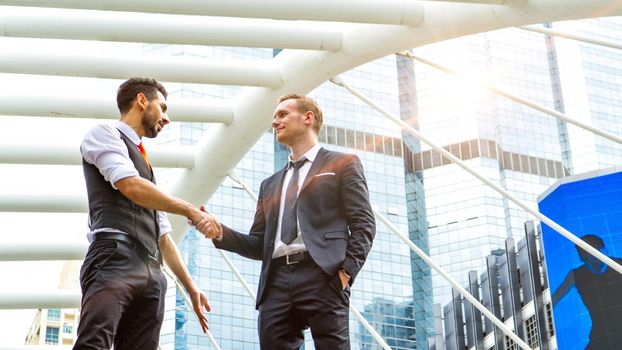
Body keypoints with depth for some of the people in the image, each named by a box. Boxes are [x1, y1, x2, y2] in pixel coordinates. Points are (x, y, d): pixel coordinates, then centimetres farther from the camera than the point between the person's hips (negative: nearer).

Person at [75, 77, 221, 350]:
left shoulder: (145, 163, 33)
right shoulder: (104, 134, 9)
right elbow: (131, 186, -9)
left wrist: (190, 287, 26)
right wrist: (190, 211, -1)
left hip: (152, 273, 8)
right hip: (115, 258, -8)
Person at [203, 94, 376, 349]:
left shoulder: (342, 164, 13)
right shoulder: (270, 184, 28)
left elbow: (363, 224, 3)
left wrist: (347, 271, -12)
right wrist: (221, 233, 4)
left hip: (322, 276, -5)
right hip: (276, 282, 5)